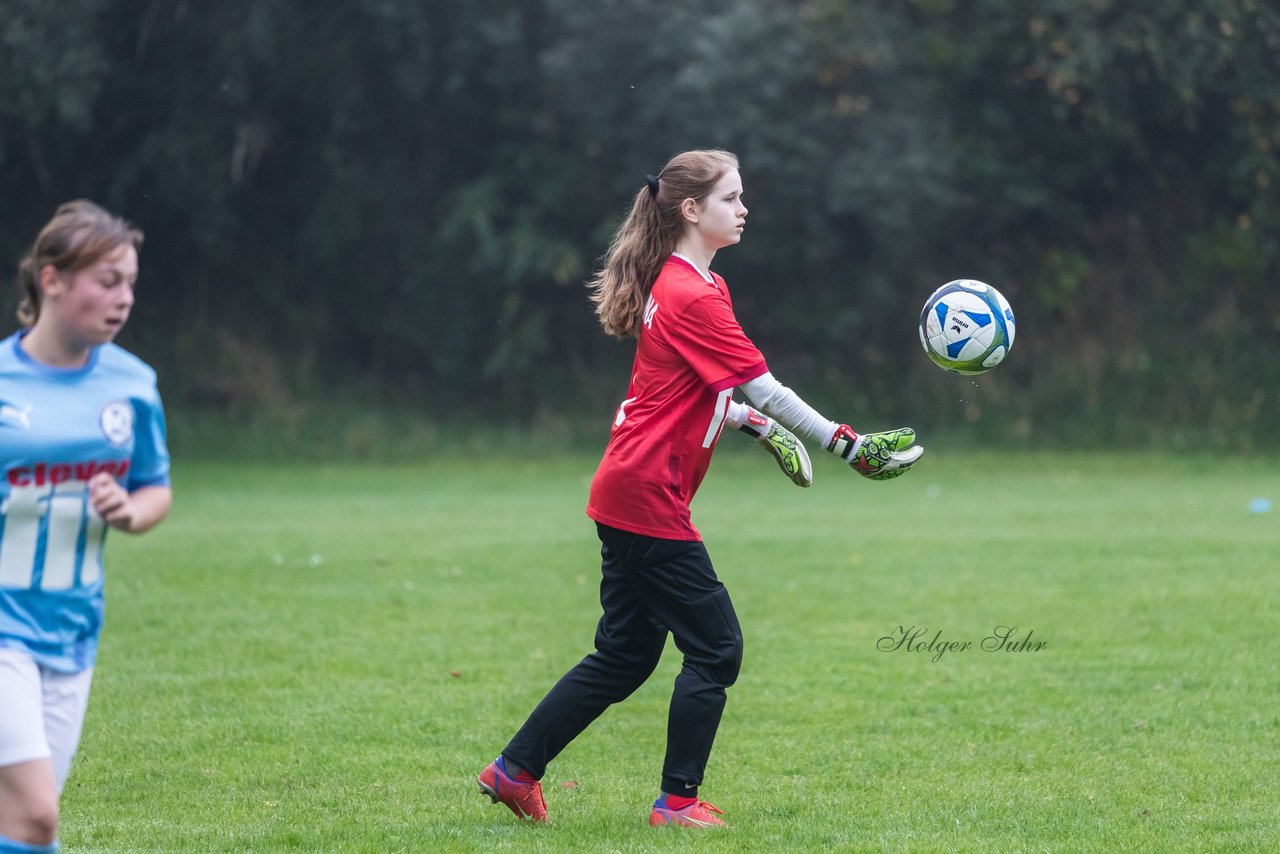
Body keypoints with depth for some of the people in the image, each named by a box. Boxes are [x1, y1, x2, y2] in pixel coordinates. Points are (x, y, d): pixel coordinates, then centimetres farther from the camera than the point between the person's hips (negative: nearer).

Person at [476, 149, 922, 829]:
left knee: (624, 657, 14)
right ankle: (677, 801, 2)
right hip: (648, 498, -10)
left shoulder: (681, 285, 14)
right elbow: (765, 390, -19)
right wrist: (849, 445, -17)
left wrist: (754, 424, 16)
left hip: (628, 493, 10)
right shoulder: (695, 299, -17)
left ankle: (515, 770, 18)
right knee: (716, 647, -3)